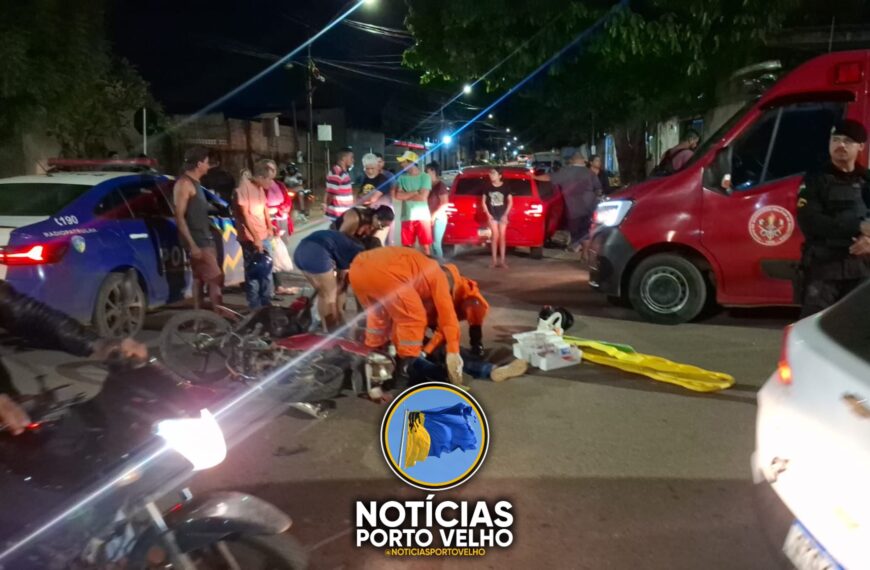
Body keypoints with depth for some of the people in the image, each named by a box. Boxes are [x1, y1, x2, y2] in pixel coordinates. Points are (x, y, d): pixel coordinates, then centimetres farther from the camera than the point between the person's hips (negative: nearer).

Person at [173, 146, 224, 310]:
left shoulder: (195, 183, 16)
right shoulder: (184, 183, -12)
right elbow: (179, 216, -18)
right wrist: (192, 244, -23)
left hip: (205, 239, 9)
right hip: (197, 241, -9)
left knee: (199, 278, 12)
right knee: (215, 277, -9)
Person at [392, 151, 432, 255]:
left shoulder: (425, 177, -3)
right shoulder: (402, 177, 7)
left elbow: (423, 197, -12)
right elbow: (397, 196, -5)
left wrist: (406, 195, -4)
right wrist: (415, 192, -8)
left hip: (423, 217, -3)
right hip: (407, 217, 3)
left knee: (425, 246, 1)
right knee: (407, 246, 7)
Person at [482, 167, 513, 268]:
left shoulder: (505, 187, -3)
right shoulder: (488, 188, 0)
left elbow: (510, 201, 1)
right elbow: (483, 201, 6)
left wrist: (505, 214, -5)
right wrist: (488, 214, -3)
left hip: (502, 215, 0)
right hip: (492, 215, 0)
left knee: (502, 237, 2)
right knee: (495, 236, -3)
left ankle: (502, 260, 7)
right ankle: (494, 260, 3)